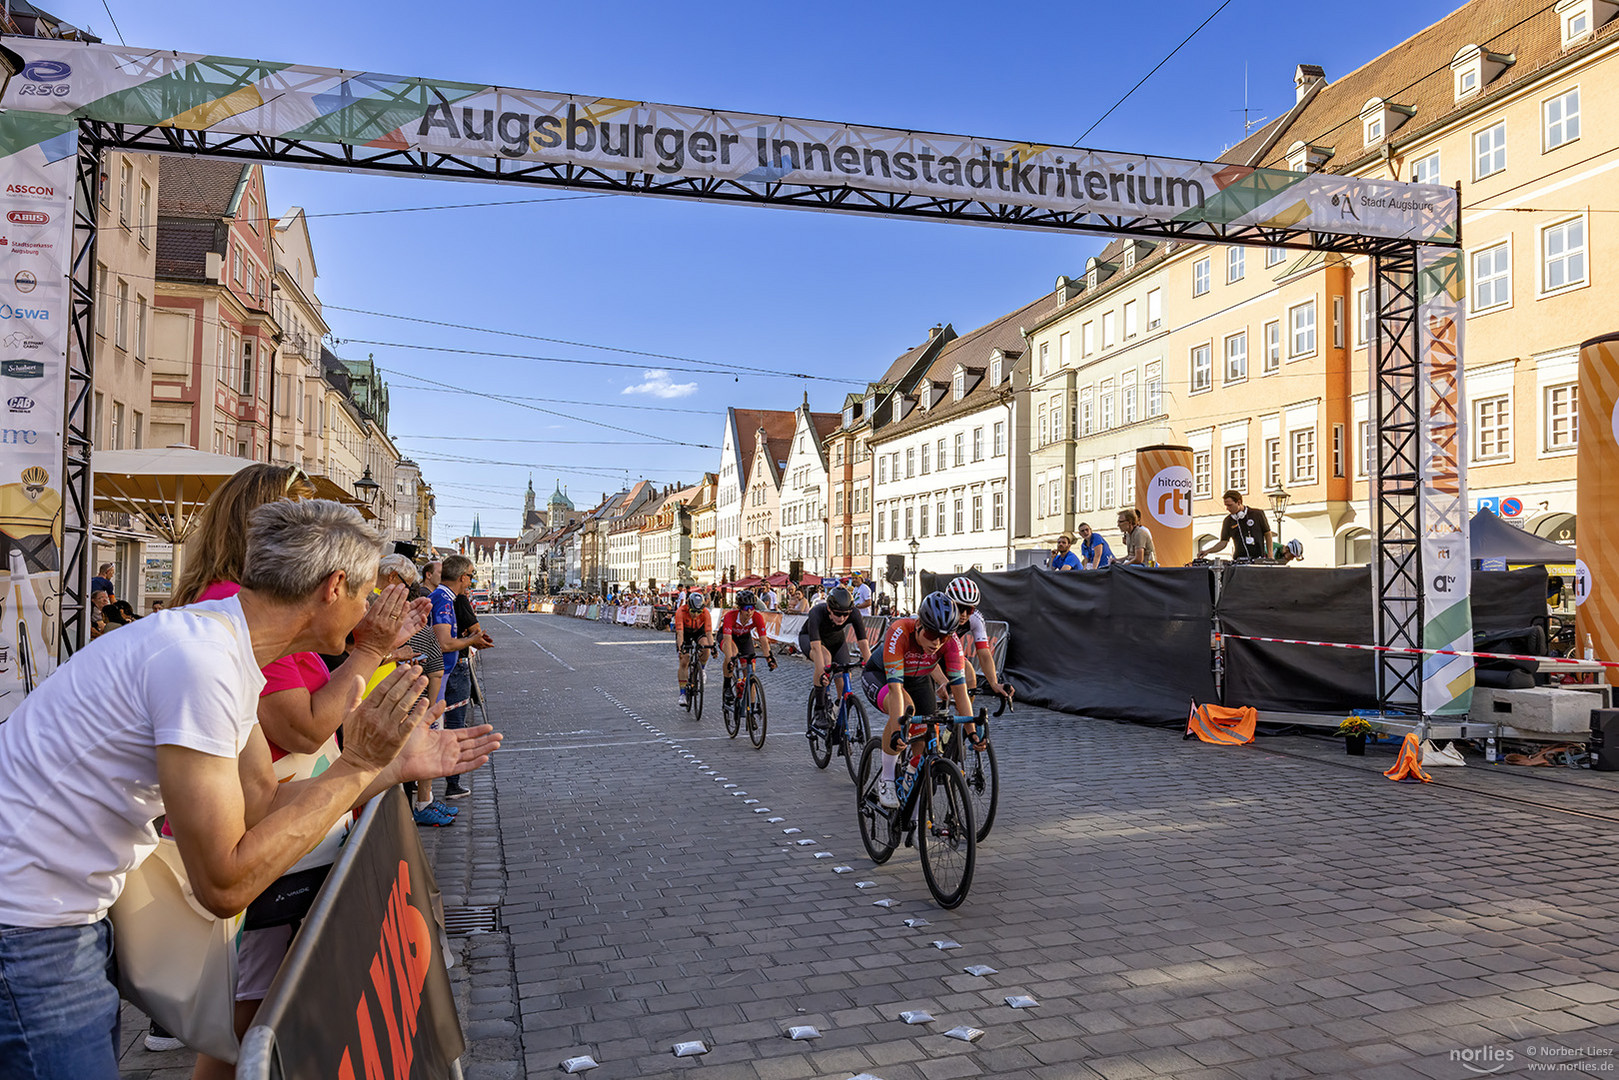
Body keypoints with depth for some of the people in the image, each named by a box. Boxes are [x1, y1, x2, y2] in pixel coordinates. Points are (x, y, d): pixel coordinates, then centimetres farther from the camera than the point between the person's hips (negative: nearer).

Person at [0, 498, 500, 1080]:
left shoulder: (224, 644, 3)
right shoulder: (201, 659, -28)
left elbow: (265, 803, 8)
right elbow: (225, 885, -26)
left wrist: (400, 765, 9)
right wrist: (358, 765, -21)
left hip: (71, 910, 10)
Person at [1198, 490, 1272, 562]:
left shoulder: (1257, 514, 2)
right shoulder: (1228, 521, 7)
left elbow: (1267, 534, 9)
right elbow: (1223, 542, 8)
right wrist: (1208, 551, -8)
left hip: (1258, 559, -2)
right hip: (1238, 560, 2)